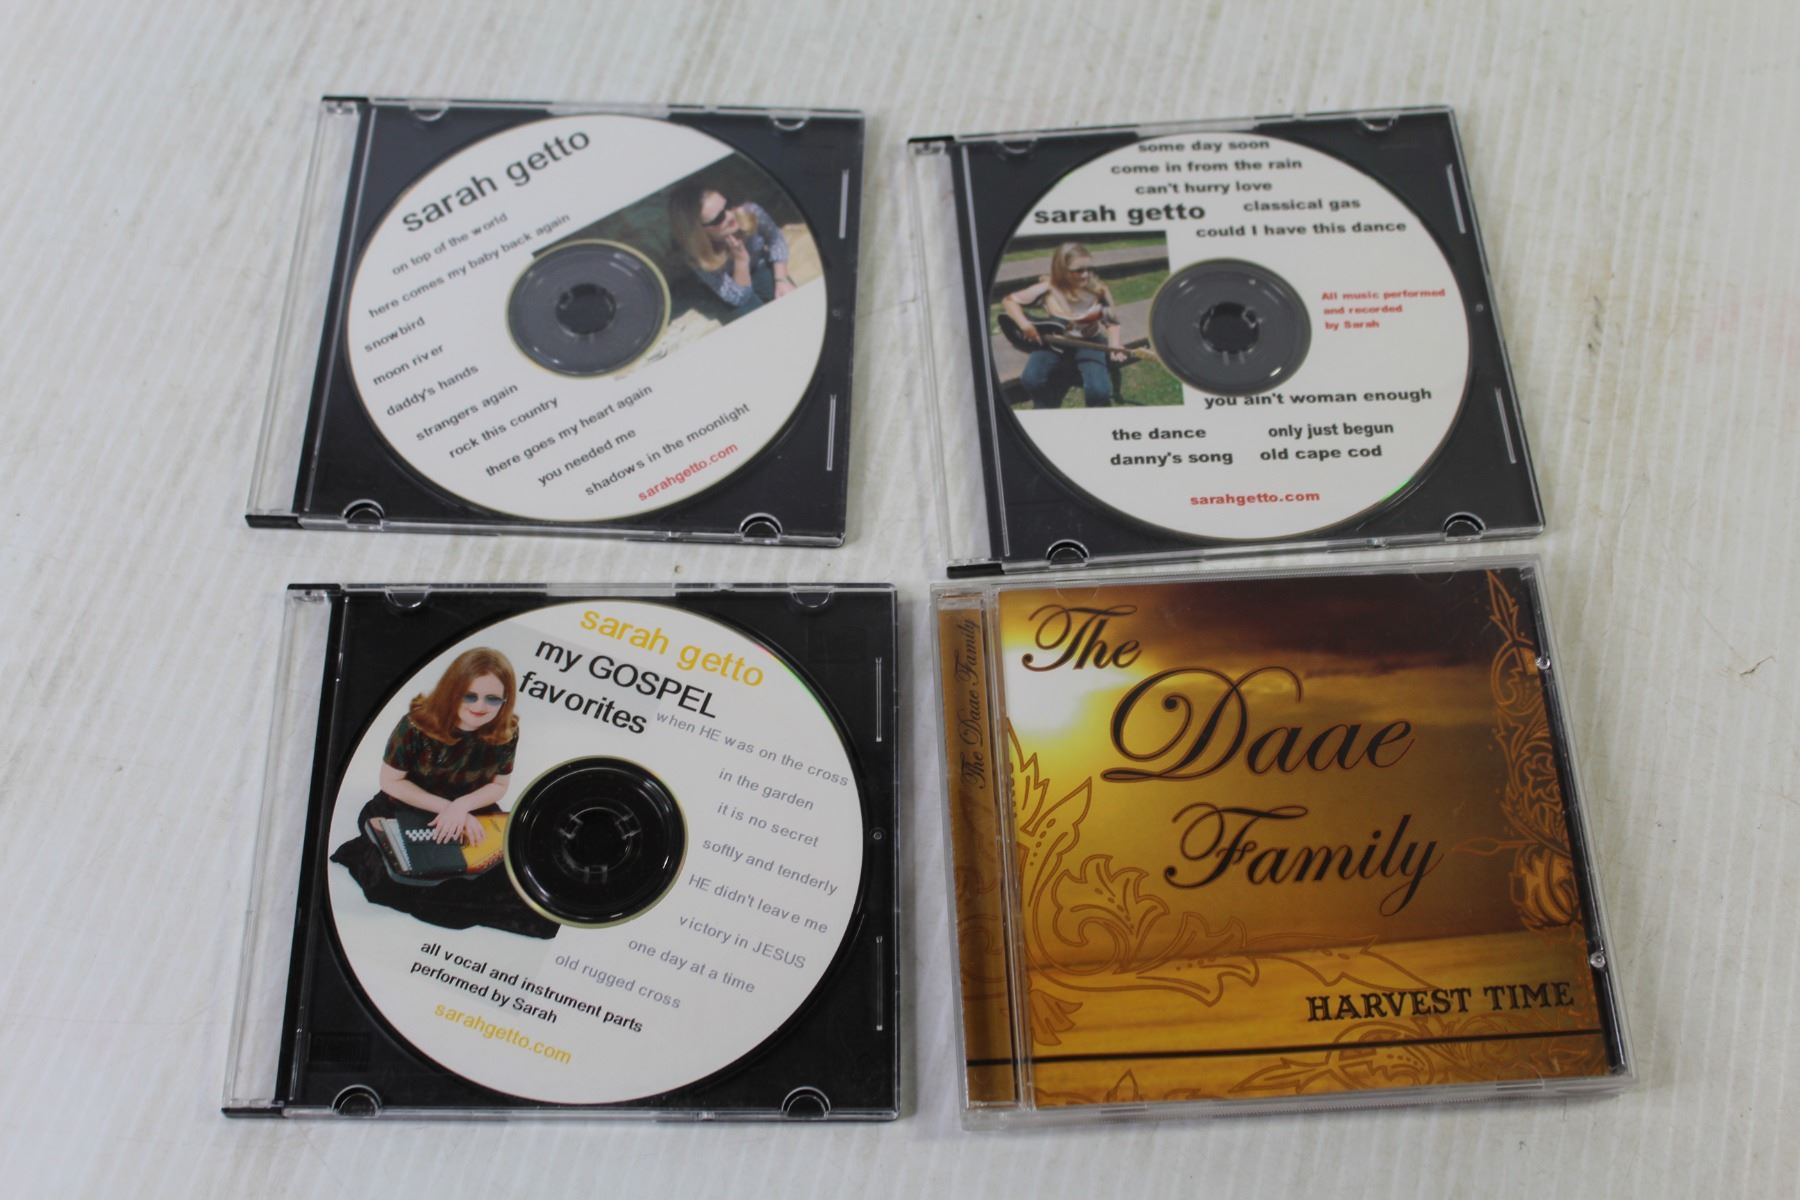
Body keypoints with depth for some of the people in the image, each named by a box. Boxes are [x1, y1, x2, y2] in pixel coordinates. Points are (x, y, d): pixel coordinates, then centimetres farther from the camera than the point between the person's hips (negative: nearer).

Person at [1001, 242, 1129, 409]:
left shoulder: (1098, 292, -10)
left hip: (1088, 344, 0)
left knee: (1099, 391, -27)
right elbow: (1009, 301, -5)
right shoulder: (1048, 289, -13)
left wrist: (1115, 348, -22)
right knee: (1031, 380, -28)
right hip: (1053, 344, 1)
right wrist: (1024, 324, -22)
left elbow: (1112, 323, -2)